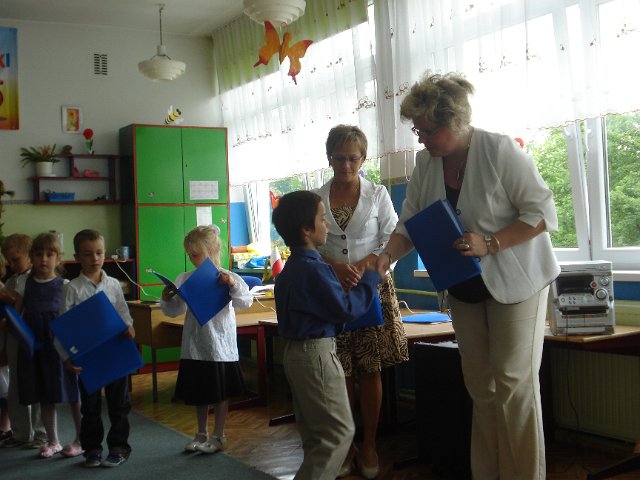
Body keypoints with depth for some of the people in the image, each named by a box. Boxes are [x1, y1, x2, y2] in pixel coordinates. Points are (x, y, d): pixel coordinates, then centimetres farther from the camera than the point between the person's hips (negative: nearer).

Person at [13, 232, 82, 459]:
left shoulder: (64, 286, -2)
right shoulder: (25, 285, 6)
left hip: (60, 345, -3)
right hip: (34, 345, 3)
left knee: (72, 393, 3)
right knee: (44, 395, 12)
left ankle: (81, 439, 18)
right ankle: (52, 441, 25)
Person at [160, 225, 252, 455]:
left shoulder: (228, 278, -9)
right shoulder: (186, 279, 2)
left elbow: (245, 302, -16)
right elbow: (174, 310, 6)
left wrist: (233, 286, -32)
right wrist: (167, 300, -14)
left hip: (221, 347, -4)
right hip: (195, 347, 4)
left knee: (221, 393, 9)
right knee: (199, 392, 17)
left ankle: (218, 436, 24)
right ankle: (201, 434, 33)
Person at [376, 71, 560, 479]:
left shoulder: (500, 151, -20)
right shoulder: (426, 163, -2)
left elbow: (544, 214, -18)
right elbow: (409, 226, 0)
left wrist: (489, 243, -28)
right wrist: (387, 257, -19)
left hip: (514, 280, -6)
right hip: (464, 287, 6)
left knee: (513, 381, -5)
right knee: (480, 384, 11)